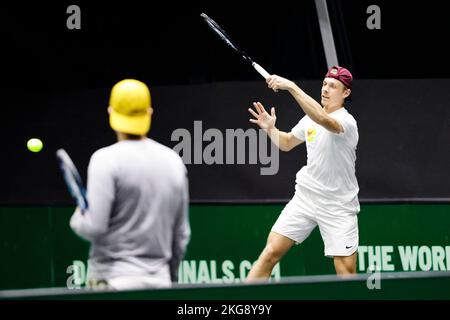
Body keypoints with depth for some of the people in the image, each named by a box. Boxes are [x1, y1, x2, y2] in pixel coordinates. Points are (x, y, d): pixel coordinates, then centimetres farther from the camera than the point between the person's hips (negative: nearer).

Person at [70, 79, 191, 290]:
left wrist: (77, 219, 7)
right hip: (159, 280, 5)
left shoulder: (107, 159, -9)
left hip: (113, 280, -5)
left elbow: (94, 227, -15)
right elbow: (182, 235, 14)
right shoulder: (173, 161, 9)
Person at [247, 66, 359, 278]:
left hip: (338, 208, -6)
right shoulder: (310, 119, 7)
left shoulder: (346, 121, -17)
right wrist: (270, 128, 3)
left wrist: (291, 86, -42)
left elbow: (323, 119, -41)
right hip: (305, 197, 6)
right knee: (271, 252, -5)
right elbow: (287, 143, 25)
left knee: (347, 272, -9)